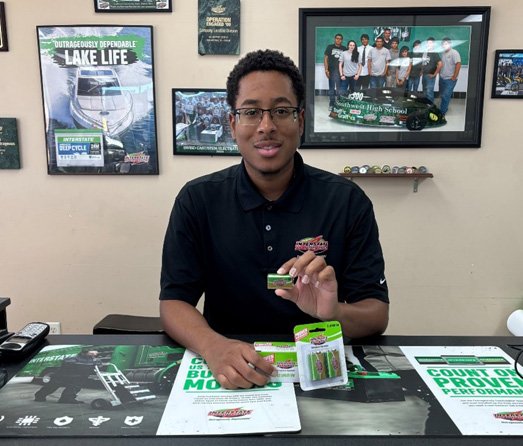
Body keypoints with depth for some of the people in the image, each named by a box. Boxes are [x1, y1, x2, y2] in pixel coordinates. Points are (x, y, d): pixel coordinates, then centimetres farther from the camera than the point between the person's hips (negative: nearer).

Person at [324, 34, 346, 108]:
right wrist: (326, 70, -6)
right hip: (332, 71, -1)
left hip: (341, 71, 1)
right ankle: (331, 104, 10)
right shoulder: (330, 47, 4)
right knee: (332, 88, 3)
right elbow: (325, 59, 3)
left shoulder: (344, 49, 8)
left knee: (339, 89, 3)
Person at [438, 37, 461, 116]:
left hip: (450, 79, -7)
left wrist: (454, 77, -18)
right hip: (442, 78, 7)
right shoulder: (443, 54, 11)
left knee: (446, 96, -8)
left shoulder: (454, 53, -10)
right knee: (442, 95, 14)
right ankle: (445, 108, 32)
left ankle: (442, 111, -1)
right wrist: (440, 74, 8)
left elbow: (458, 64, -17)